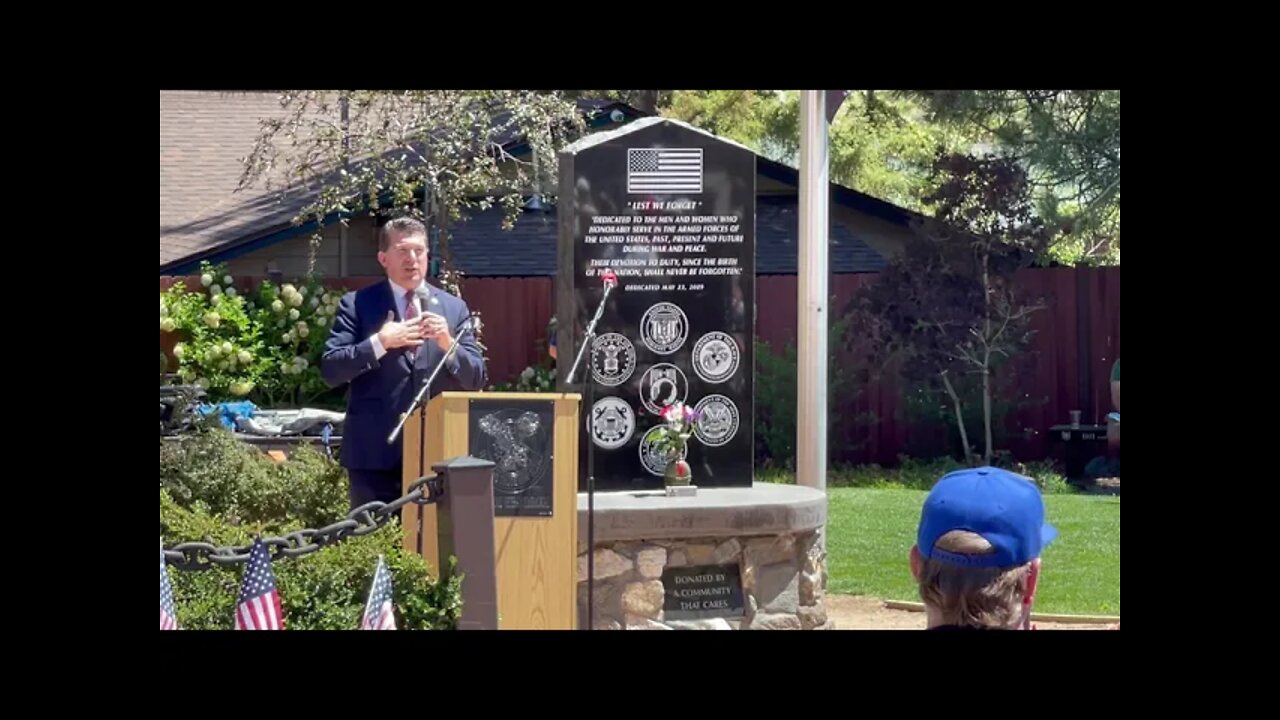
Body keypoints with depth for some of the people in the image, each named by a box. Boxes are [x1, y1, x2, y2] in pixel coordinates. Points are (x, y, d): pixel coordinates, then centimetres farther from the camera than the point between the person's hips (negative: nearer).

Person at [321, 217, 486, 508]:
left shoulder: (454, 308, 10)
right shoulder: (357, 305, 3)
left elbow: (476, 378, 7)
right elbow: (330, 370, -5)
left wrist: (448, 343, -12)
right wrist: (380, 342, -16)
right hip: (375, 450, -2)